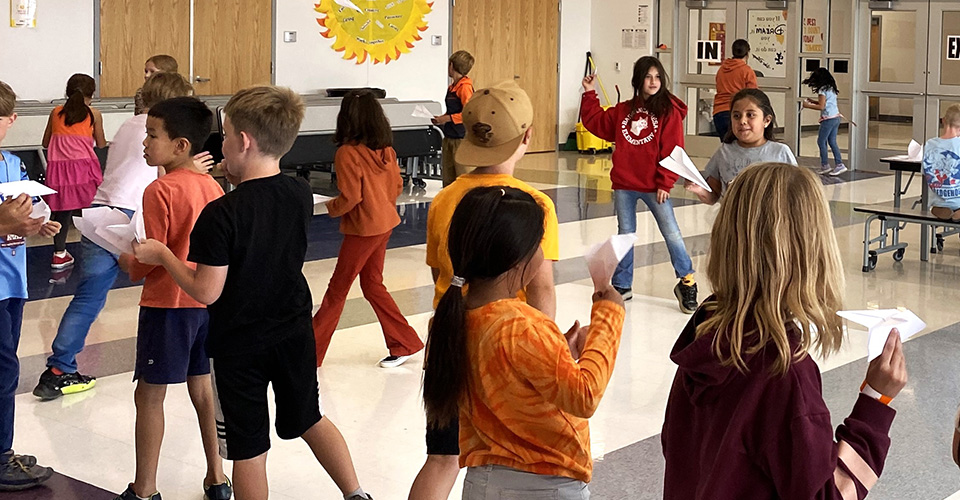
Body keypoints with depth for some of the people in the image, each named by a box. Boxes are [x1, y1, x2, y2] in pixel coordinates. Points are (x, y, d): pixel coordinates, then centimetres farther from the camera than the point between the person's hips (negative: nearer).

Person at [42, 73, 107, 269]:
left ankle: (59, 253, 10)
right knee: (88, 208, 5)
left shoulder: (56, 112, 14)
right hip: (83, 165, -3)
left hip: (57, 166, 3)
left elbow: (45, 143, 21)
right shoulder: (93, 114, 6)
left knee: (62, 210, 10)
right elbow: (100, 144, 14)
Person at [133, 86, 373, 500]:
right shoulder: (301, 196, -7)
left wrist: (162, 255, -7)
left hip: (237, 346, -5)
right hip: (294, 334, 6)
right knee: (310, 420, 25)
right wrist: (240, 180, 9)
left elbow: (206, 291, -20)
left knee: (248, 448, 9)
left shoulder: (220, 214, -24)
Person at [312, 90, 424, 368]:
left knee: (337, 289, 3)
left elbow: (350, 198, -20)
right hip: (385, 222, 7)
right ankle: (405, 344, 20)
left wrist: (331, 208, -2)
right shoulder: (385, 149, 2)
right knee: (372, 284, 18)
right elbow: (397, 186, 8)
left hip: (363, 228, -7)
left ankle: (310, 352, 14)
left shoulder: (348, 152, -19)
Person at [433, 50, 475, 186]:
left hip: (461, 137, -9)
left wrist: (447, 118, -17)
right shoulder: (452, 87, 14)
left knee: (462, 175, -4)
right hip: (449, 136, 9)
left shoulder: (465, 87, -14)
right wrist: (441, 118, 7)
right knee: (447, 175, 12)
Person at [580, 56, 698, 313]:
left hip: (654, 186, -4)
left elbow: (673, 150, -10)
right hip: (624, 185, 5)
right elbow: (597, 124, 17)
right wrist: (590, 94, 13)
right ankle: (622, 286, 23)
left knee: (672, 233, -2)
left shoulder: (669, 110, -7)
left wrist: (665, 183, -12)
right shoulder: (624, 110, 8)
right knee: (625, 234, 13)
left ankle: (686, 282, 12)